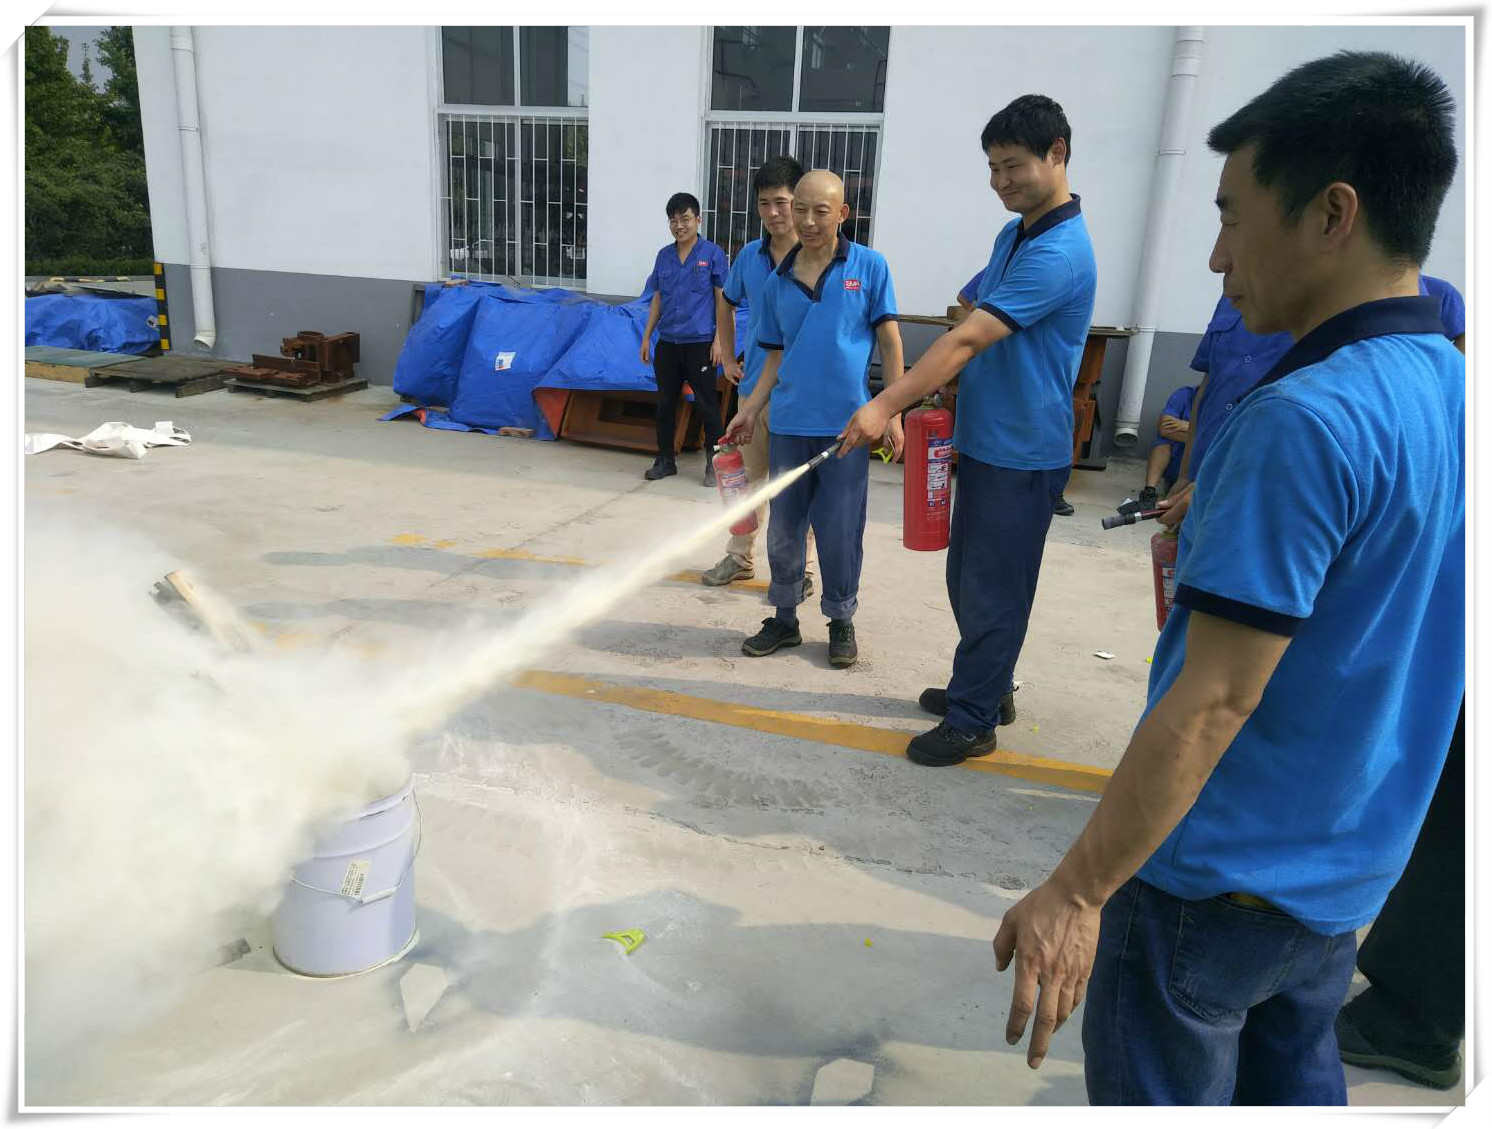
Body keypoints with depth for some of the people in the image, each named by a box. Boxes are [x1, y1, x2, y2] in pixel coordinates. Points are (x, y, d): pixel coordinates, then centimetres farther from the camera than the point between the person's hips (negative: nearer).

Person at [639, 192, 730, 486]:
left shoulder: (712, 254, -4)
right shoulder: (664, 256, 10)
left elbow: (722, 299, -4)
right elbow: (658, 299, 15)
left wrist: (719, 340, -10)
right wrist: (646, 337, 11)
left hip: (700, 343, -5)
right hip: (667, 343, 5)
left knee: (706, 404, 1)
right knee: (666, 403, 11)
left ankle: (713, 462, 11)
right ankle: (665, 459, 24)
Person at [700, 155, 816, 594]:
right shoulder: (750, 256, 5)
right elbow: (727, 304, 22)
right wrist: (729, 358, 16)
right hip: (753, 386, 5)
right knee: (749, 476, 17)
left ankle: (798, 571, 18)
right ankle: (739, 557, 31)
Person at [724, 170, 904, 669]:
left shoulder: (869, 266, -1)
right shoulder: (777, 282, 8)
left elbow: (889, 342, -1)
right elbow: (776, 357, 13)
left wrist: (892, 412, -7)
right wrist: (750, 411, 4)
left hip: (846, 424, -3)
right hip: (788, 425, 3)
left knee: (840, 531, 4)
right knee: (783, 529, 10)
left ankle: (841, 621, 22)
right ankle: (784, 618, 25)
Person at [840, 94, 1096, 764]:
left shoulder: (1059, 254, -20)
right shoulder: (1013, 235, 11)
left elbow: (966, 340, -28)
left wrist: (885, 407, -30)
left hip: (1023, 454, -9)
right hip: (985, 440, 9)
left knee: (992, 589, 1)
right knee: (968, 577, 18)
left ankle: (972, 720, 16)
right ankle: (986, 687, 35)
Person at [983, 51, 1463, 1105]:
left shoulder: (1305, 421, -26)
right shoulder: (1453, 394, 2)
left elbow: (1213, 702, -27)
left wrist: (1076, 891, -21)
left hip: (1215, 879, -8)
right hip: (1346, 874, 8)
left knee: (1163, 1094, 12)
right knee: (1295, 1080, 26)